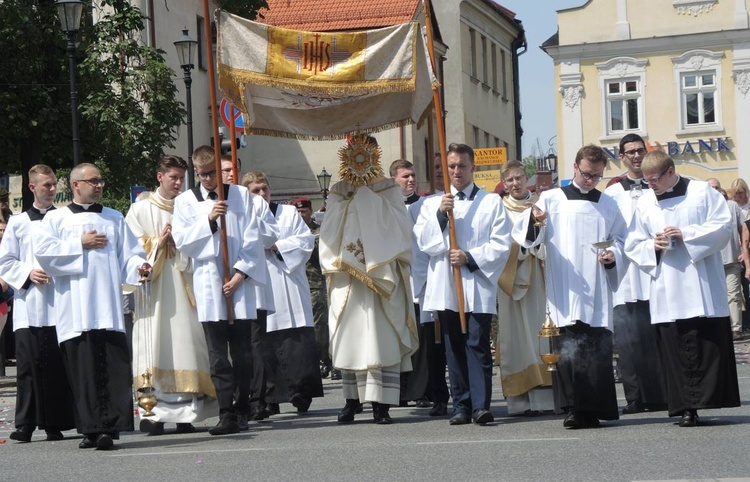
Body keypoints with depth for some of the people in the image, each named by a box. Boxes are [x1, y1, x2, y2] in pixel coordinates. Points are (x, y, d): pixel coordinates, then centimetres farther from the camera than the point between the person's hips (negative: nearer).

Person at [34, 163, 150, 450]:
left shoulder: (114, 219, 21)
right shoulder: (56, 219, 13)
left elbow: (128, 253, 13)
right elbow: (42, 251, -1)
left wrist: (139, 266, -8)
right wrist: (80, 244, -4)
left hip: (107, 306, 1)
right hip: (75, 310, -1)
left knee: (113, 367, -10)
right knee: (84, 368, -5)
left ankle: (110, 426, -14)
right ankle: (90, 428, -1)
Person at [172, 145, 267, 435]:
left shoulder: (240, 195, 8)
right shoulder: (185, 201, 10)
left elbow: (251, 238, 4)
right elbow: (181, 240, 0)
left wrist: (241, 272, -6)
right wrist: (208, 220, -11)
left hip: (239, 281, 0)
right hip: (208, 282, 0)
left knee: (242, 351, 1)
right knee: (217, 354, -5)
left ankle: (242, 411, 9)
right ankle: (226, 414, -7)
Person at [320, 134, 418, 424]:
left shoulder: (388, 191, 9)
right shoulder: (338, 193, 13)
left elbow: (399, 232, 3)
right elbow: (328, 236, 10)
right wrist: (336, 263, -3)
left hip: (382, 278, -2)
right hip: (347, 279, 2)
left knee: (382, 337, -7)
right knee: (350, 338, 1)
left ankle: (382, 404, -8)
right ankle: (352, 400, 6)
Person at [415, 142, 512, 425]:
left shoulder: (492, 202, 11)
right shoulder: (431, 204, 16)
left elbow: (501, 245, 2)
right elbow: (424, 243, 4)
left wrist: (470, 258, -10)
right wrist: (440, 215, -9)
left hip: (478, 287, -2)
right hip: (445, 287, 3)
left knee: (478, 345, -11)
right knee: (454, 349, 3)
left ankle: (481, 405, -16)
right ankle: (461, 406, 6)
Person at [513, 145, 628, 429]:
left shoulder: (608, 205, 17)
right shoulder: (552, 199, 8)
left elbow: (621, 238, 21)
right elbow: (530, 236, 0)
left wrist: (614, 256, -1)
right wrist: (534, 220, -23)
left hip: (597, 291, 3)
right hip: (565, 290, -3)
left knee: (598, 348, -1)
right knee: (568, 347, -11)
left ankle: (594, 410, 4)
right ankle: (574, 409, -11)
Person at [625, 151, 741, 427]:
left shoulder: (702, 192, 3)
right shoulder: (646, 204, 12)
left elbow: (724, 226, -4)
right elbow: (633, 246, 14)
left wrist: (686, 234, -12)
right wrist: (653, 246, -8)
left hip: (702, 287, -2)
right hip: (668, 293, 2)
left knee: (709, 342, -4)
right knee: (675, 348, -3)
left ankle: (709, 400, 2)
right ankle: (686, 408, -1)